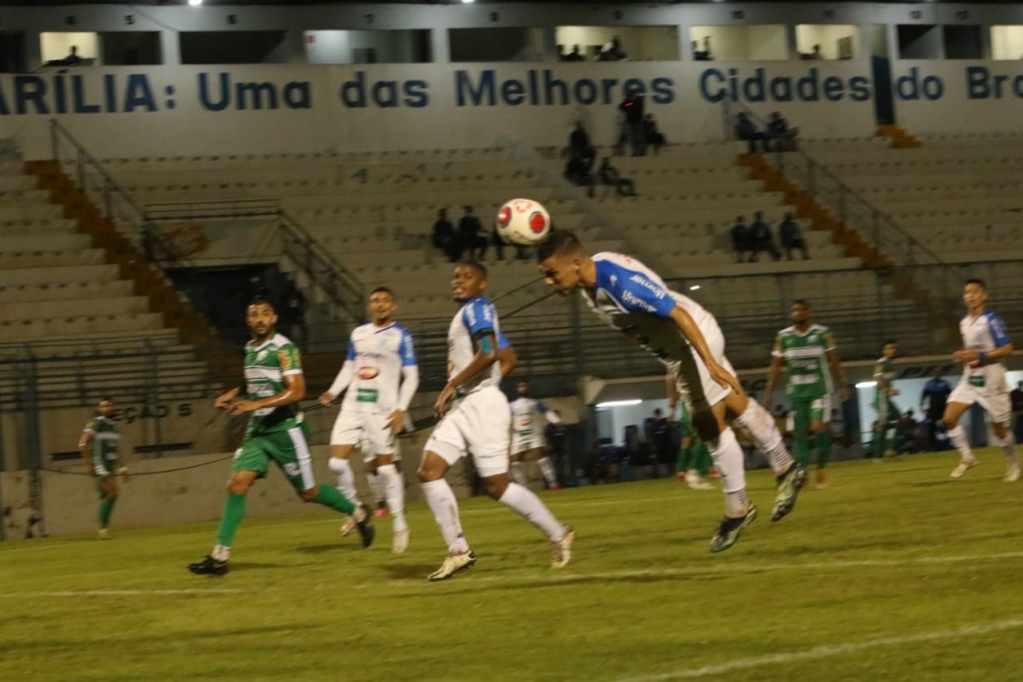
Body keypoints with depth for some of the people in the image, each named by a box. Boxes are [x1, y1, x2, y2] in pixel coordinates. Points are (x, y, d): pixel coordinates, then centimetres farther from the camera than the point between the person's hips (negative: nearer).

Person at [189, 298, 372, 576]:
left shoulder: (283, 349, -15)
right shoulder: (250, 348, 9)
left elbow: (296, 391, -24)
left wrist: (256, 404, -32)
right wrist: (233, 396, 9)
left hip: (285, 429, -6)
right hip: (257, 430, 6)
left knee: (308, 492, 7)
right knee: (237, 485, -9)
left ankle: (358, 513, 33)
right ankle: (220, 556, -12)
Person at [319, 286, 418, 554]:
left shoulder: (400, 336, -2)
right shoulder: (358, 334, 13)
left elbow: (411, 376, -4)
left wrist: (400, 409, -14)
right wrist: (332, 392, 4)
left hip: (381, 410, -5)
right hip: (353, 406, 5)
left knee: (385, 466, -4)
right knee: (337, 461, -6)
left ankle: (400, 526, 6)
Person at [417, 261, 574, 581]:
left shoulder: (476, 308, -8)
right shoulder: (468, 313, 21)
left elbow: (490, 353, -24)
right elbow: (508, 359, 27)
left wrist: (451, 386, -19)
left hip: (481, 404, -10)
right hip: (461, 408, 10)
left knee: (496, 486, -7)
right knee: (429, 472, -3)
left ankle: (558, 534, 7)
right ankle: (458, 551, -4)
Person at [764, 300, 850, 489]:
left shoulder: (822, 333, -3)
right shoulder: (783, 337, 2)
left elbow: (834, 362, 4)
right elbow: (775, 366, 4)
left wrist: (842, 386, 2)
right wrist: (769, 392, -2)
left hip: (819, 389, -2)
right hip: (796, 392, 2)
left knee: (818, 427, -17)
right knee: (799, 432, 1)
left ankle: (822, 466, 3)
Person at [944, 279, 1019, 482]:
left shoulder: (991, 320, -15)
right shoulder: (964, 322, 8)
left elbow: (1007, 349, -18)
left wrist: (980, 356, -26)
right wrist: (962, 355, 5)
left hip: (991, 380, -6)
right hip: (969, 379, 6)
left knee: (999, 427, 4)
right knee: (949, 418, -11)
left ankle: (1013, 464, 26)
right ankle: (967, 457, 3)